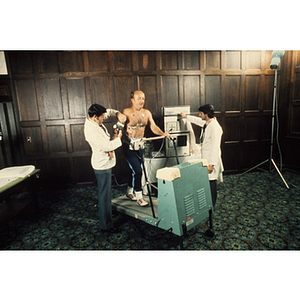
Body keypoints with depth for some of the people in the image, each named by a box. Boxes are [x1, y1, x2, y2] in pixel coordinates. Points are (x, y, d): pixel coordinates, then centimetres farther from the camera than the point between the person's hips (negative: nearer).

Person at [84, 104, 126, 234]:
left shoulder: (93, 120, 0)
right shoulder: (91, 131, -28)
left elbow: (108, 111, 15)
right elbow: (108, 146, -30)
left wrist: (118, 113, -5)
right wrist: (117, 137, -12)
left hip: (104, 163, 10)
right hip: (102, 165, -10)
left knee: (105, 192, 28)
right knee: (105, 195, 0)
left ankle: (107, 210, 51)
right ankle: (105, 226, 15)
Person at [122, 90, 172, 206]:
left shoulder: (146, 113, 6)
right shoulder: (126, 112, -10)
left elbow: (153, 127, 1)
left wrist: (163, 133, -15)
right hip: (129, 146, -5)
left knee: (136, 170, 15)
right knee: (137, 170, -9)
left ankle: (129, 192, 37)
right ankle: (139, 196, 8)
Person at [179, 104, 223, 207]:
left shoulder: (215, 127, -19)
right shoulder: (206, 123, 9)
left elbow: (215, 148, -22)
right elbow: (198, 120, 33)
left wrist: (211, 164, -22)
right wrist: (186, 116, 43)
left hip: (211, 160, -9)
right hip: (205, 158, 9)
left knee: (211, 182, 1)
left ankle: (212, 205, 17)